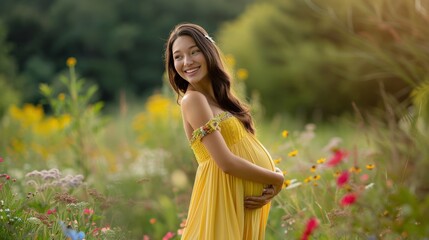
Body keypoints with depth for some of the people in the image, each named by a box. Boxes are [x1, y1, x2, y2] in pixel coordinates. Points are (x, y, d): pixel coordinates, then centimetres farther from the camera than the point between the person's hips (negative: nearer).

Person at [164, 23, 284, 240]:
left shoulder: (216, 95, 11)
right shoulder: (193, 99, -14)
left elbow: (245, 149, 9)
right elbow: (226, 162, -20)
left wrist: (270, 186, -9)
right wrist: (277, 179, -9)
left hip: (246, 196, 8)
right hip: (225, 198, -8)